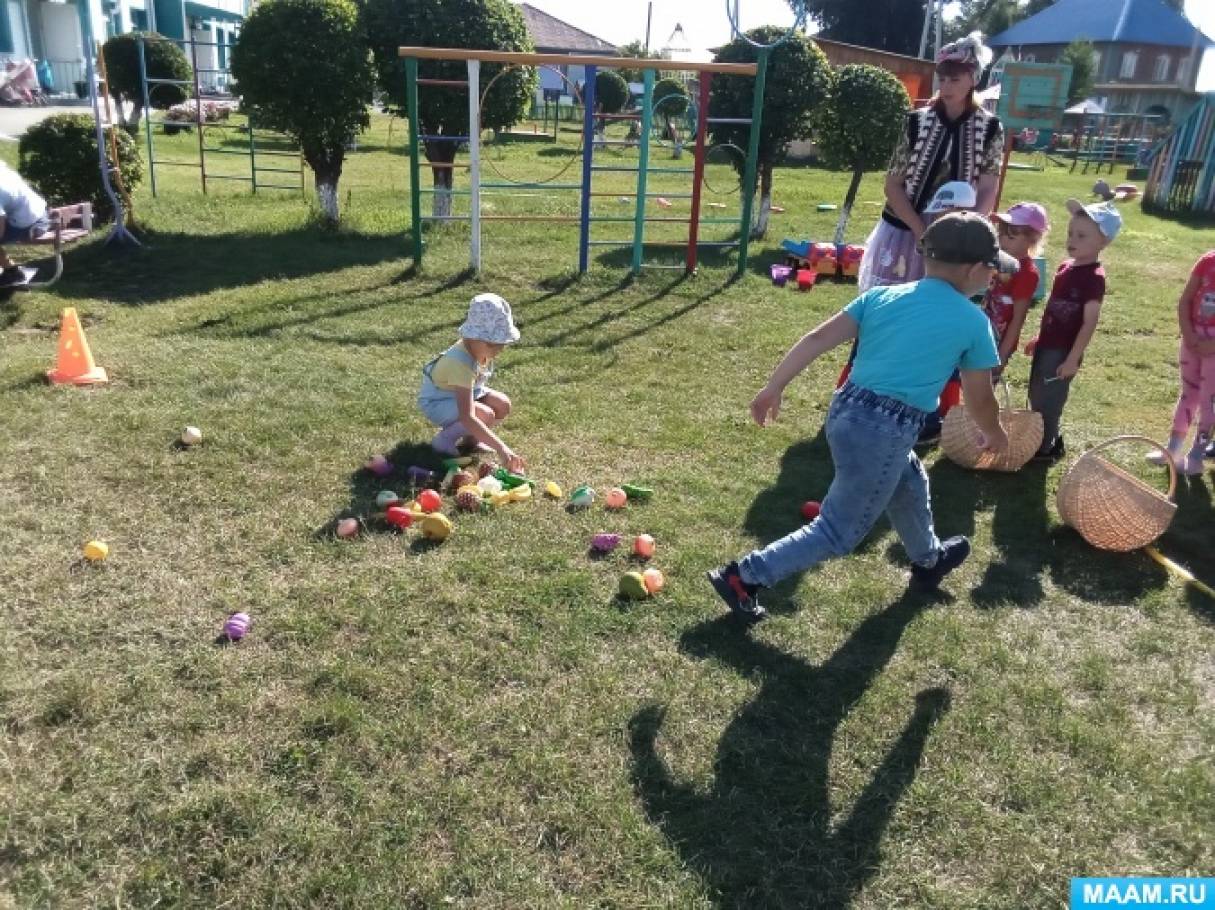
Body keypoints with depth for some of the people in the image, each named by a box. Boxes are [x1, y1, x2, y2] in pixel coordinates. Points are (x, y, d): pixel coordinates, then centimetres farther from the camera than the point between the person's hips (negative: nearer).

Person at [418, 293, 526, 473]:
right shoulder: (461, 364, -40)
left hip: (463, 392, 8)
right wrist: (501, 448, -51)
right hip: (437, 402, -8)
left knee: (503, 405, -11)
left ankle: (472, 437, 10)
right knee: (486, 415, -29)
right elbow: (467, 417, -46)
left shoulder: (480, 348, -17)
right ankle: (444, 439, -7)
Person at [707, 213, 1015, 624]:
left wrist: (772, 389, 4)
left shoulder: (881, 296, 10)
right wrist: (995, 435, 28)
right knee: (838, 533, 6)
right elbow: (980, 400, 9)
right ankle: (744, 577, 2)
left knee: (910, 485, 32)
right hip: (886, 431, -7)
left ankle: (928, 560, 57)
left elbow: (817, 339, 2)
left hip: (844, 412, 7)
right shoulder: (973, 322, -1)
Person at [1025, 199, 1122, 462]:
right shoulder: (1066, 266, 6)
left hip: (1063, 352, -8)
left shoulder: (1094, 278, -19)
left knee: (1048, 403, 3)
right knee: (1037, 398, 19)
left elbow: (1089, 323, -20)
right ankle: (1051, 440, 35)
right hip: (1047, 346, 8)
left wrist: (1073, 359, -21)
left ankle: (1044, 449, 18)